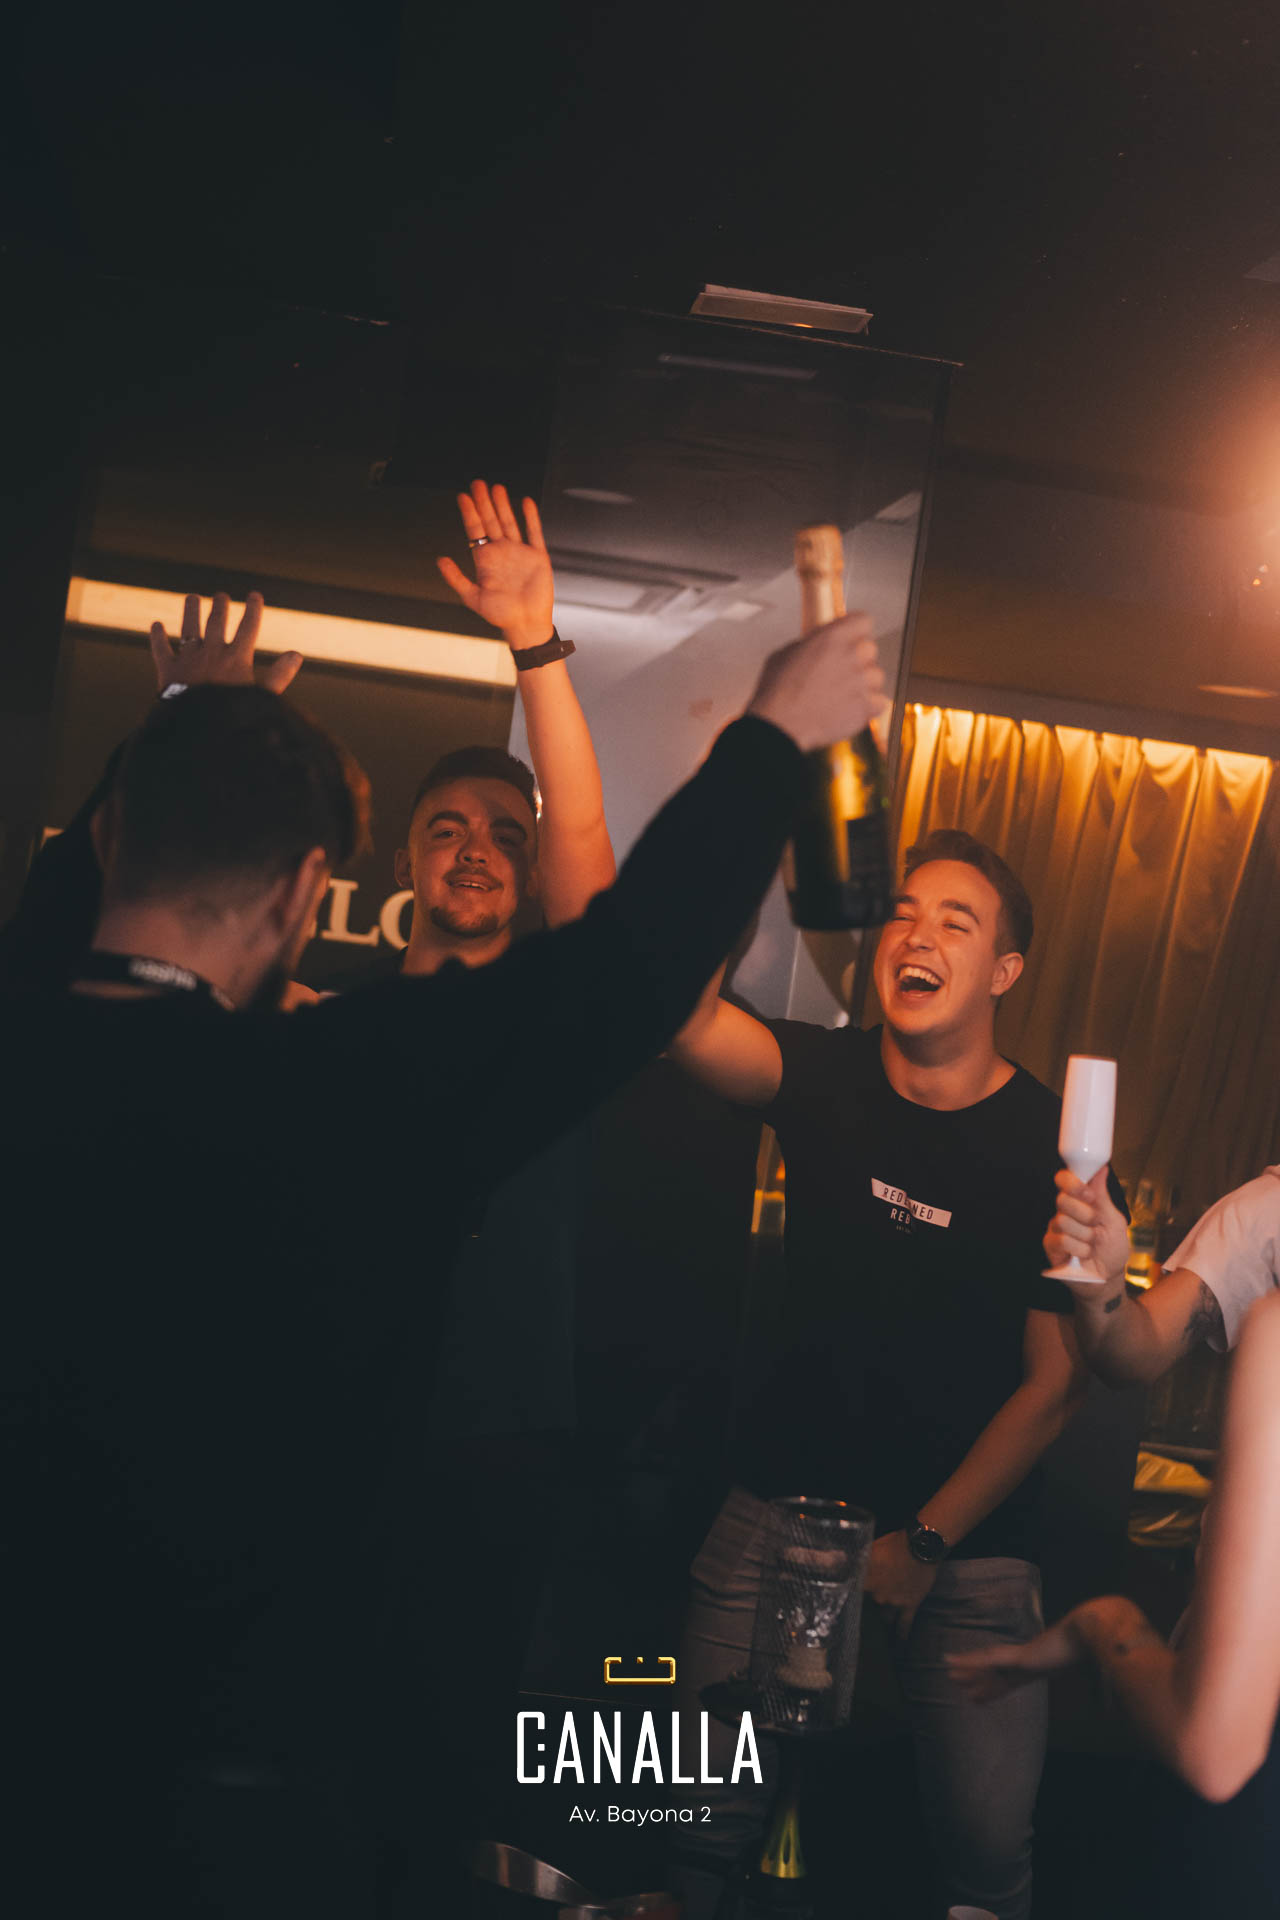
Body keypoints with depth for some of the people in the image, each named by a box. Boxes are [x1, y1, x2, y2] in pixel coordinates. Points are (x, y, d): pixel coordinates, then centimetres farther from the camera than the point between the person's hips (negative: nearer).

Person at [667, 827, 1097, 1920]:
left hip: (971, 1534, -1)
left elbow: (1054, 1382, -6)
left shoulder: (1053, 1144, -8)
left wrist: (926, 1541, -9)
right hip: (789, 1499, 1)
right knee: (714, 1811, -1)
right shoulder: (825, 1079, -4)